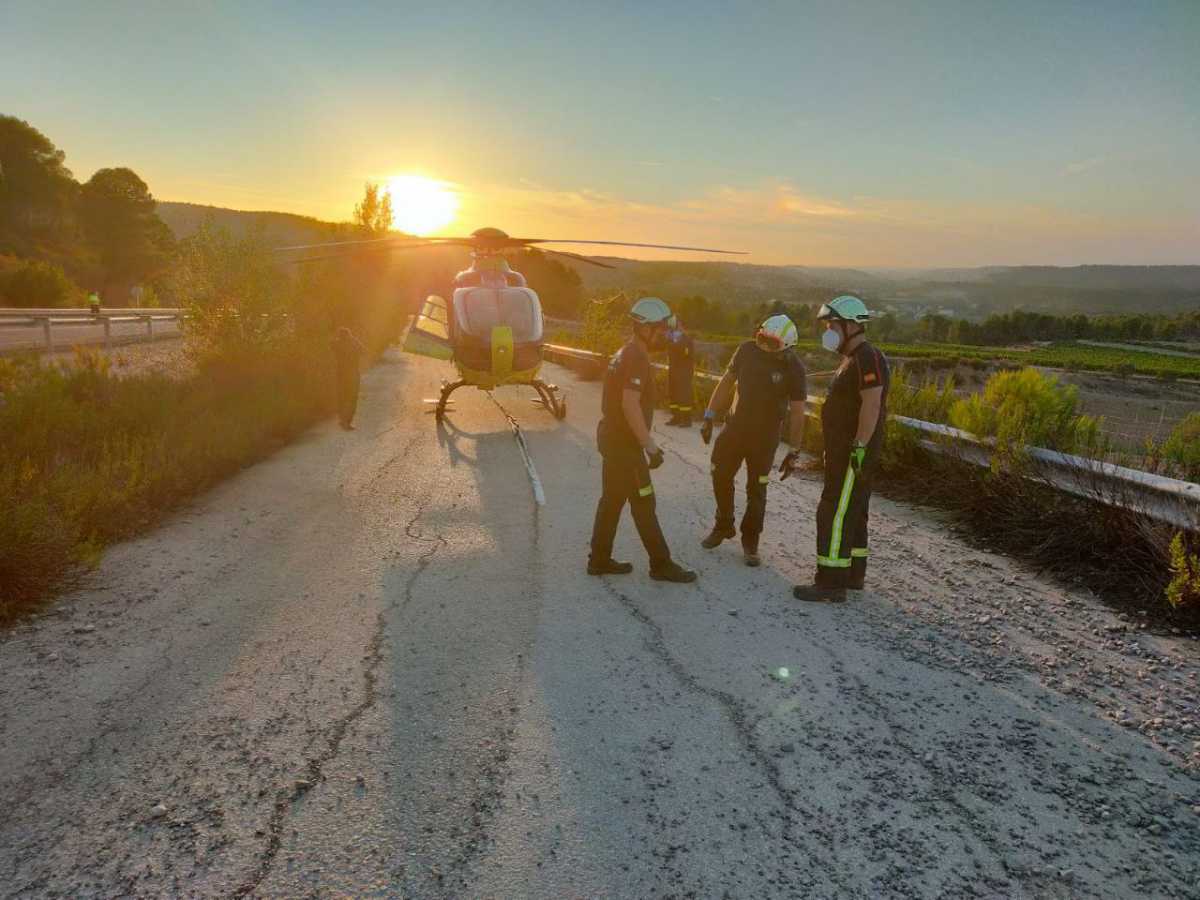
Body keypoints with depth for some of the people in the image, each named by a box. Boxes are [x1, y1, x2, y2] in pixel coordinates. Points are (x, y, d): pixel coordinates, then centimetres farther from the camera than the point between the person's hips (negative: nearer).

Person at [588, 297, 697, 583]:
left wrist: (645, 441, 21)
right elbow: (630, 405, -27)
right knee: (643, 503, -1)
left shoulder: (625, 353, 13)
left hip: (613, 436, 10)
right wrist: (650, 446, -25)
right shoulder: (637, 358, -19)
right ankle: (661, 564, 9)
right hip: (624, 442, -10)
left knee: (612, 500, 15)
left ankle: (599, 560, 22)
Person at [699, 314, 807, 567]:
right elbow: (726, 382, 4)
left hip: (764, 438, -3)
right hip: (735, 428, 3)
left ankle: (750, 541, 22)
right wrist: (709, 417, 3)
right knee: (720, 478, 10)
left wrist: (794, 451, -10)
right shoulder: (747, 350, -8)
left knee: (756, 491, 5)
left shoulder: (793, 368, -16)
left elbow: (797, 412, -12)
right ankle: (723, 526, 32)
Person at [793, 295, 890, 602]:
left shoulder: (868, 359, -16)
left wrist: (859, 447, -27)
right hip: (844, 450, 11)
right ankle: (853, 574, 28)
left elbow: (871, 406, -24)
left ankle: (831, 582, -5)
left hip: (854, 453, -11)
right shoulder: (852, 359, 17)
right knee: (852, 513, 17)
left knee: (834, 514, -9)